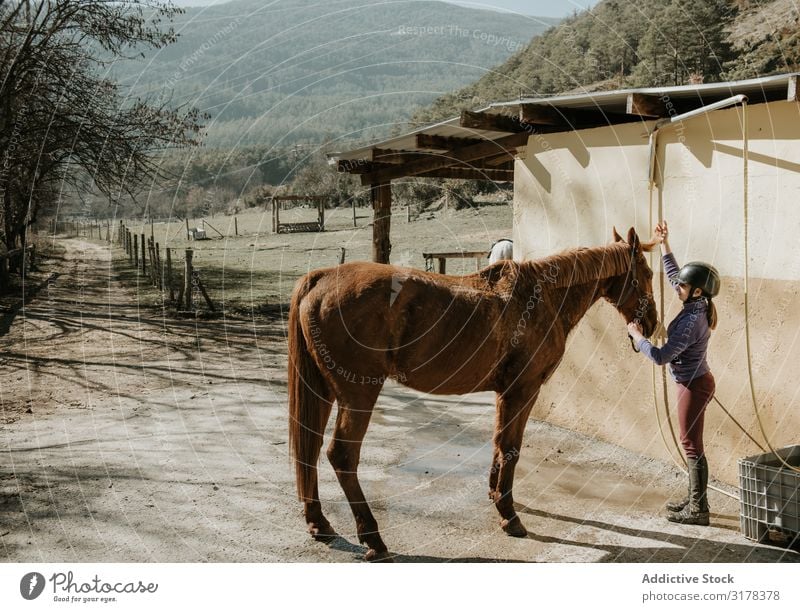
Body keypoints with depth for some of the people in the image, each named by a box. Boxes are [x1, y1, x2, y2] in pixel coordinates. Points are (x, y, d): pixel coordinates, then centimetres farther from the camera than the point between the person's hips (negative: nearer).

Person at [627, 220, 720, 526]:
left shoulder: (691, 321, -27)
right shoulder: (696, 306, 0)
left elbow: (661, 356, -28)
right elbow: (673, 275, 17)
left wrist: (636, 335, -15)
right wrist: (664, 245, 17)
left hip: (693, 386, -10)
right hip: (694, 382, 10)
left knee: (691, 444, -1)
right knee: (691, 443, 17)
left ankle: (698, 510, 8)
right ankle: (695, 499, 28)